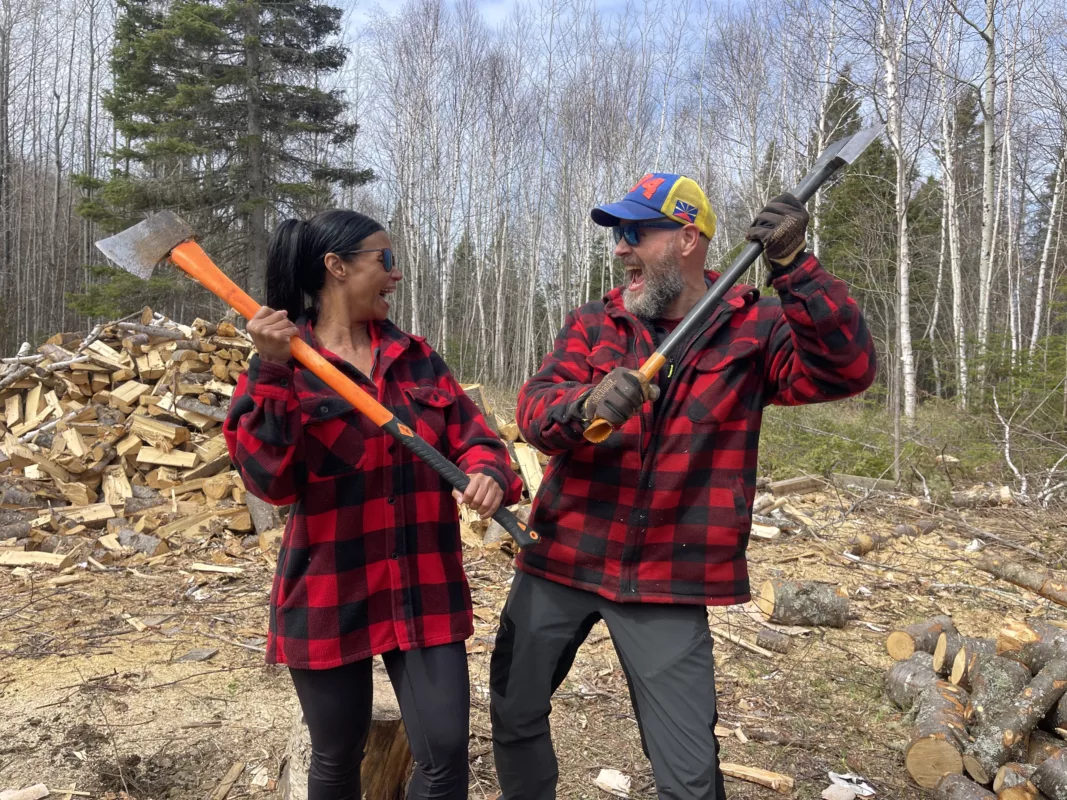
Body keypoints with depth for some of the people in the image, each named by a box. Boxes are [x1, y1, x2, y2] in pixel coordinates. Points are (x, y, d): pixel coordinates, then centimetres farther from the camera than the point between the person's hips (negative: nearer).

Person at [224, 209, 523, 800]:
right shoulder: (282, 363, -6)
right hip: (328, 594, -2)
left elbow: (470, 434, 4)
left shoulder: (414, 355, 6)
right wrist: (273, 375, -24)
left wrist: (489, 474, -18)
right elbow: (270, 481, -15)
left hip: (424, 588, 3)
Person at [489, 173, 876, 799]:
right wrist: (586, 405, -34)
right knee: (515, 718, 17)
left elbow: (847, 368, -17)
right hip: (560, 559, 3)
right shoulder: (592, 325, 3)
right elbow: (535, 408, -11)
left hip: (668, 582, -2)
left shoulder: (753, 329, -2)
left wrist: (794, 267, -28)